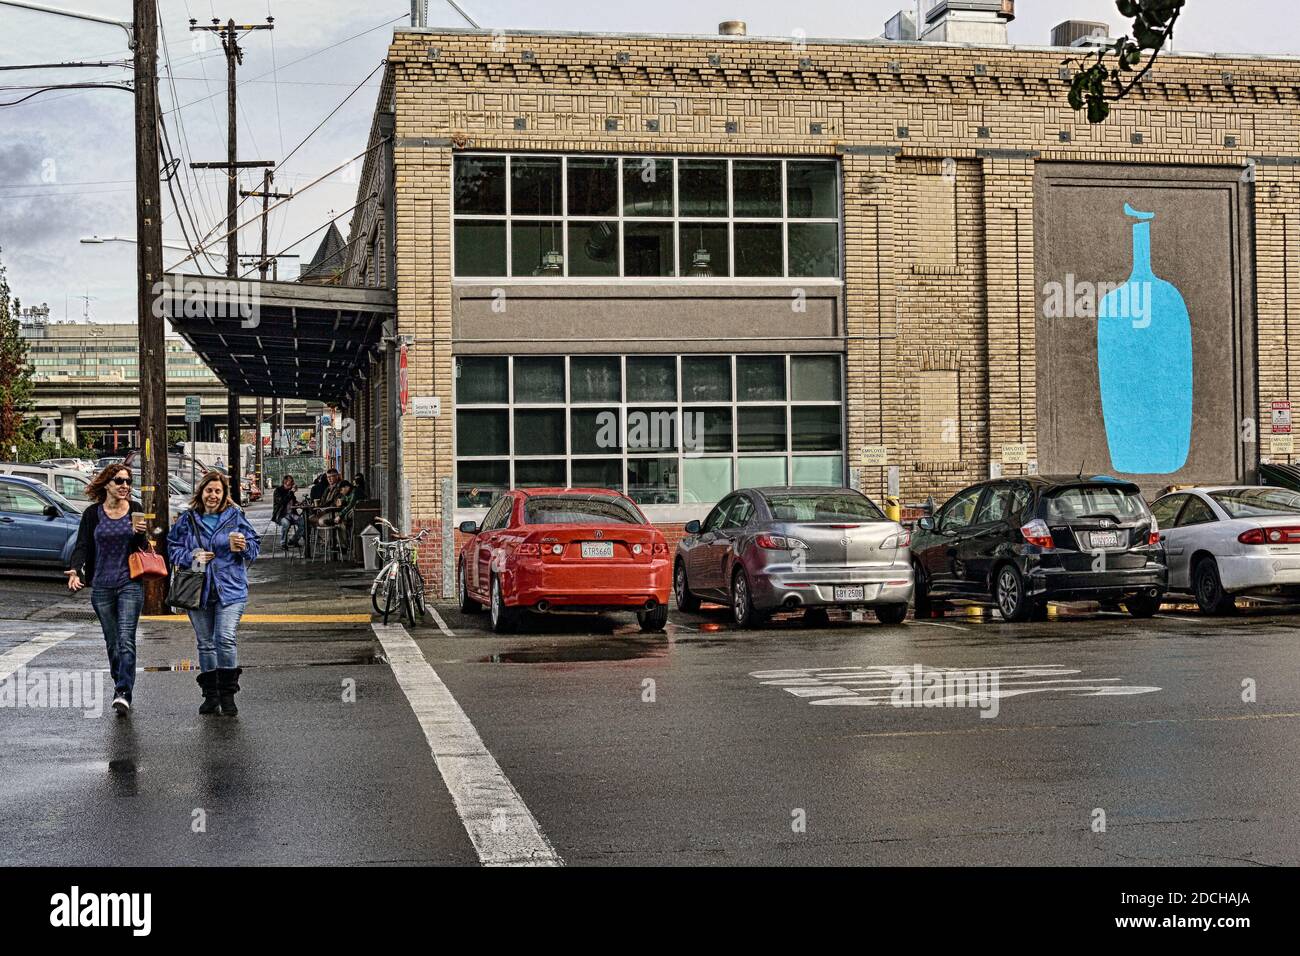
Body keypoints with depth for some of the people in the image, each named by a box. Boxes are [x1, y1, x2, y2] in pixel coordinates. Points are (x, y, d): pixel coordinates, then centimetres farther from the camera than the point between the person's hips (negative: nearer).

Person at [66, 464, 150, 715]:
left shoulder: (135, 511, 4)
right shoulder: (92, 514, 4)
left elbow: (142, 549, 6)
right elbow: (82, 546, -1)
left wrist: (140, 534, -17)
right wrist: (75, 570, -19)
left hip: (130, 584, -2)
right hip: (101, 586, 2)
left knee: (126, 640, -13)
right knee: (112, 641, 9)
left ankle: (123, 693, -20)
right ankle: (120, 684, 22)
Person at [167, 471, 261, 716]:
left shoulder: (235, 516, 4)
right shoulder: (187, 519, 7)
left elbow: (255, 545, 6)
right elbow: (173, 548, 9)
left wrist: (243, 547, -16)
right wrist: (192, 556, -9)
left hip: (230, 588, -2)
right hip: (198, 589, 2)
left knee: (226, 639, -14)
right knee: (205, 643, 8)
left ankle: (227, 694, -4)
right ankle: (210, 694, 19)